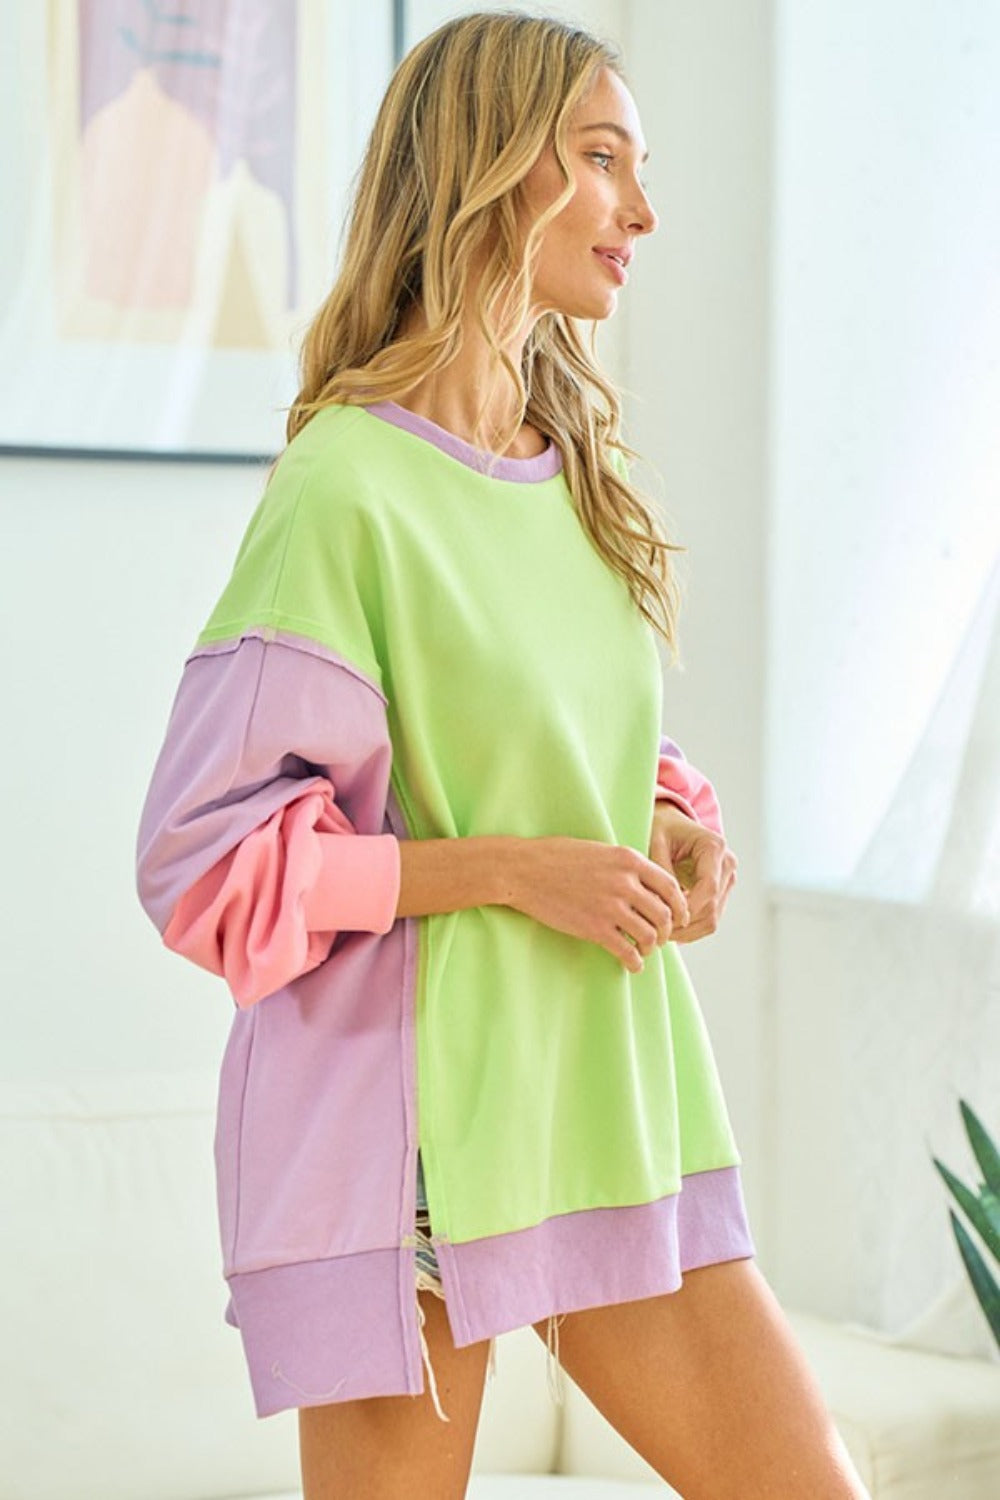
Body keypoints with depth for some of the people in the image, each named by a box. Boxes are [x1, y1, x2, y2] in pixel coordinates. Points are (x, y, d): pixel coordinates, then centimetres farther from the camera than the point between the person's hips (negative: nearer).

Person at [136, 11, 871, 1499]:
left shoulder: (575, 468, 11)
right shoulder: (350, 484, -13)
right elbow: (206, 853, -13)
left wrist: (676, 823, 2)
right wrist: (512, 868, -17)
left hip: (607, 1086, 7)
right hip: (410, 1108, -7)